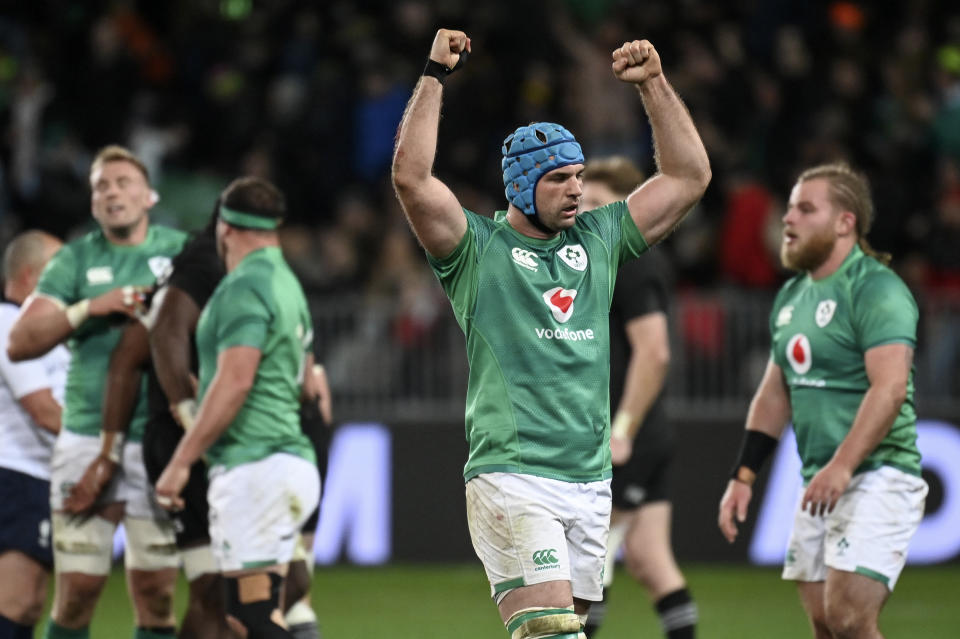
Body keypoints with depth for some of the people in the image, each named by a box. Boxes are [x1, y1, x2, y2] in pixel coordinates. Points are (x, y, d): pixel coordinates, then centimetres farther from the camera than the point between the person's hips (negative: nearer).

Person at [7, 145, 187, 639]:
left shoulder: (181, 253, 5)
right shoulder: (76, 261, 6)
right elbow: (19, 344, -2)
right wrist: (89, 308, -13)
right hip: (88, 440, 0)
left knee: (155, 592, 2)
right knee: (76, 590, -1)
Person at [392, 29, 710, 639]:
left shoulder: (598, 239, 17)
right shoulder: (478, 246, 2)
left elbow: (689, 176, 19)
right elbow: (412, 177, -14)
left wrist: (653, 83, 13)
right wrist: (436, 76, -10)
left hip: (591, 483, 6)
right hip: (511, 478, -6)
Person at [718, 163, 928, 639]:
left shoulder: (875, 289, -12)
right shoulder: (792, 296, 17)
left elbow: (889, 388, -23)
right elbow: (774, 394, 23)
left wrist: (841, 466, -32)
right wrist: (743, 478, 15)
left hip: (876, 478, -9)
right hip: (819, 485, 9)